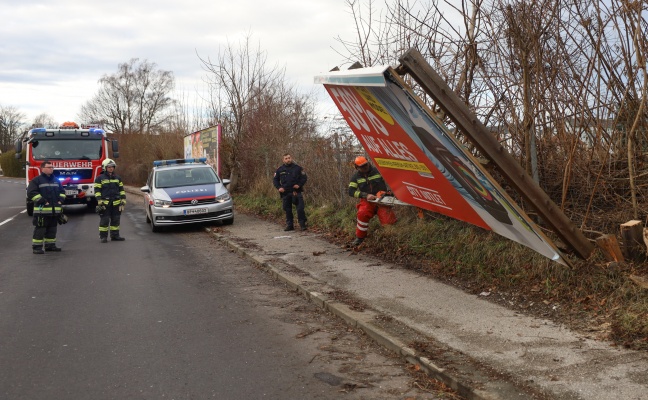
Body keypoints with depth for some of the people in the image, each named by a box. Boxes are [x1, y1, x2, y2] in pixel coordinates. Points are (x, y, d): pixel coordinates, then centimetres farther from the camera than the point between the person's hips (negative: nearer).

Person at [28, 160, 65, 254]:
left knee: (52, 229, 12)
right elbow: (31, 192, -12)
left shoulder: (56, 180, 16)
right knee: (40, 229, -5)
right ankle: (36, 247, -1)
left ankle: (50, 245, 22)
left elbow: (62, 191, 24)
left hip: (55, 210, 6)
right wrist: (42, 201, -16)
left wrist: (60, 200, 6)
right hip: (42, 210, -6)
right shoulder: (36, 180, -4)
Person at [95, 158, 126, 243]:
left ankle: (115, 235, 17)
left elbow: (122, 190, 16)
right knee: (104, 220, -3)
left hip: (116, 203, 4)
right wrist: (100, 201, -12)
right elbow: (97, 191, -3)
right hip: (105, 203, -4)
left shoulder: (117, 178, 14)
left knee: (115, 220, 8)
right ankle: (103, 236, 3)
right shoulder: (100, 178, 0)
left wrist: (123, 200, 7)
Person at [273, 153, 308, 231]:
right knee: (287, 210, 7)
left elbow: (304, 177, 6)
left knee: (300, 208, -8)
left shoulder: (298, 168, 4)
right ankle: (289, 225, 16)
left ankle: (302, 224, 0)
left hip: (296, 192, -2)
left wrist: (299, 185, -10)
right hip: (285, 193, 2)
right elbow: (275, 180, 15)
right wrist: (279, 187, -2)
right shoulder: (280, 170, 8)